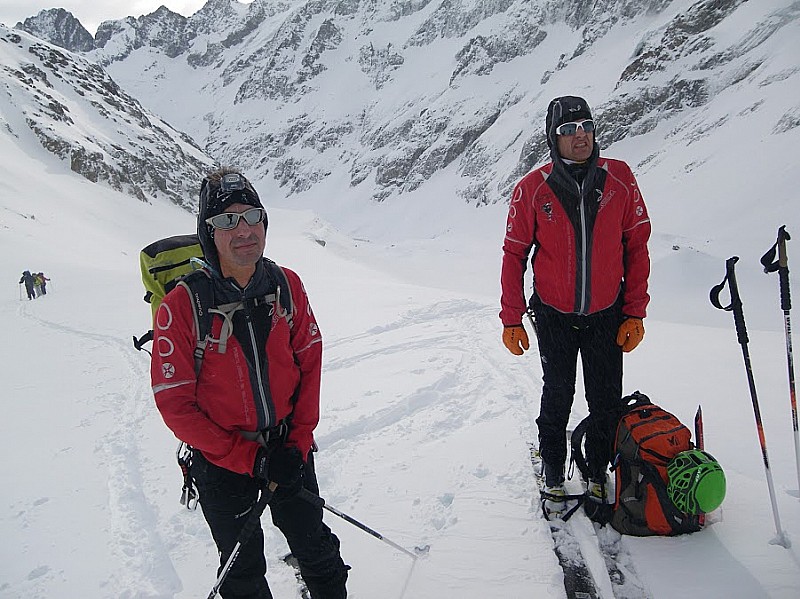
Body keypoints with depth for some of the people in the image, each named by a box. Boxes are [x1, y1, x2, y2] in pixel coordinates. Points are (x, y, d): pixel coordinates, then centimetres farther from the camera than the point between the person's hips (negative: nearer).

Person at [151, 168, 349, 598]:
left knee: (316, 547, 21)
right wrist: (247, 458, -18)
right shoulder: (181, 306, -20)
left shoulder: (286, 285, -9)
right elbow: (175, 403, -17)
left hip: (288, 448, 3)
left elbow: (309, 361, -1)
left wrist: (299, 441, -8)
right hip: (223, 462, -2)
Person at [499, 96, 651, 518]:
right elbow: (514, 254, -3)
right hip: (554, 317, -1)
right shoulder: (532, 189, -9)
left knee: (606, 404, 10)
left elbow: (637, 246, 0)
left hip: (607, 316, 1)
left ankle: (597, 475, 33)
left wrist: (635, 313, -1)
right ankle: (553, 479, 30)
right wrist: (511, 320, -4)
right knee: (556, 403, 10)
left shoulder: (620, 179, -5)